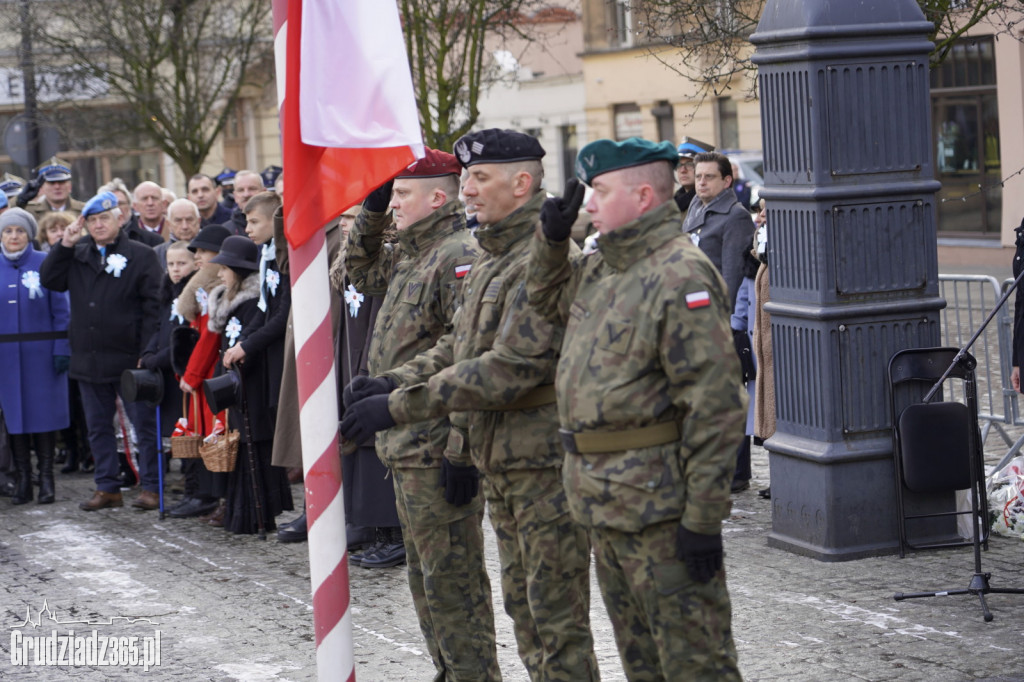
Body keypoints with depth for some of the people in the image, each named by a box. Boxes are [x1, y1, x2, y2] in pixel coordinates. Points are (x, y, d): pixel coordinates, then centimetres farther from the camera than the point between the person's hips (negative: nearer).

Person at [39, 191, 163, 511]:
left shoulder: (141, 255, -4)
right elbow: (49, 280, 4)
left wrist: (148, 351, -14)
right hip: (89, 360, 5)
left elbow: (153, 305, -7)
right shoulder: (77, 255, 12)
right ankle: (107, 488, 20)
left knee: (144, 424, 1)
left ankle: (151, 487, 8)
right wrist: (64, 246, -4)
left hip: (129, 359, -5)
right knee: (98, 426, 11)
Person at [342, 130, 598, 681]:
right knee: (522, 604, 17)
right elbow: (457, 346, 19)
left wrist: (399, 407, -25)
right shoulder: (489, 260, 14)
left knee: (556, 614, -4)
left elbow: (512, 366, -26)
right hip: (497, 462, 10)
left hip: (545, 462, -10)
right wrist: (388, 382, 3)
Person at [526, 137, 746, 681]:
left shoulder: (681, 277, -18)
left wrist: (703, 517, -23)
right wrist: (552, 237, 13)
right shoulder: (600, 269, 12)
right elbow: (548, 299, 34)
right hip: (604, 503, 10)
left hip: (659, 504, -10)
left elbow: (715, 403, -22)